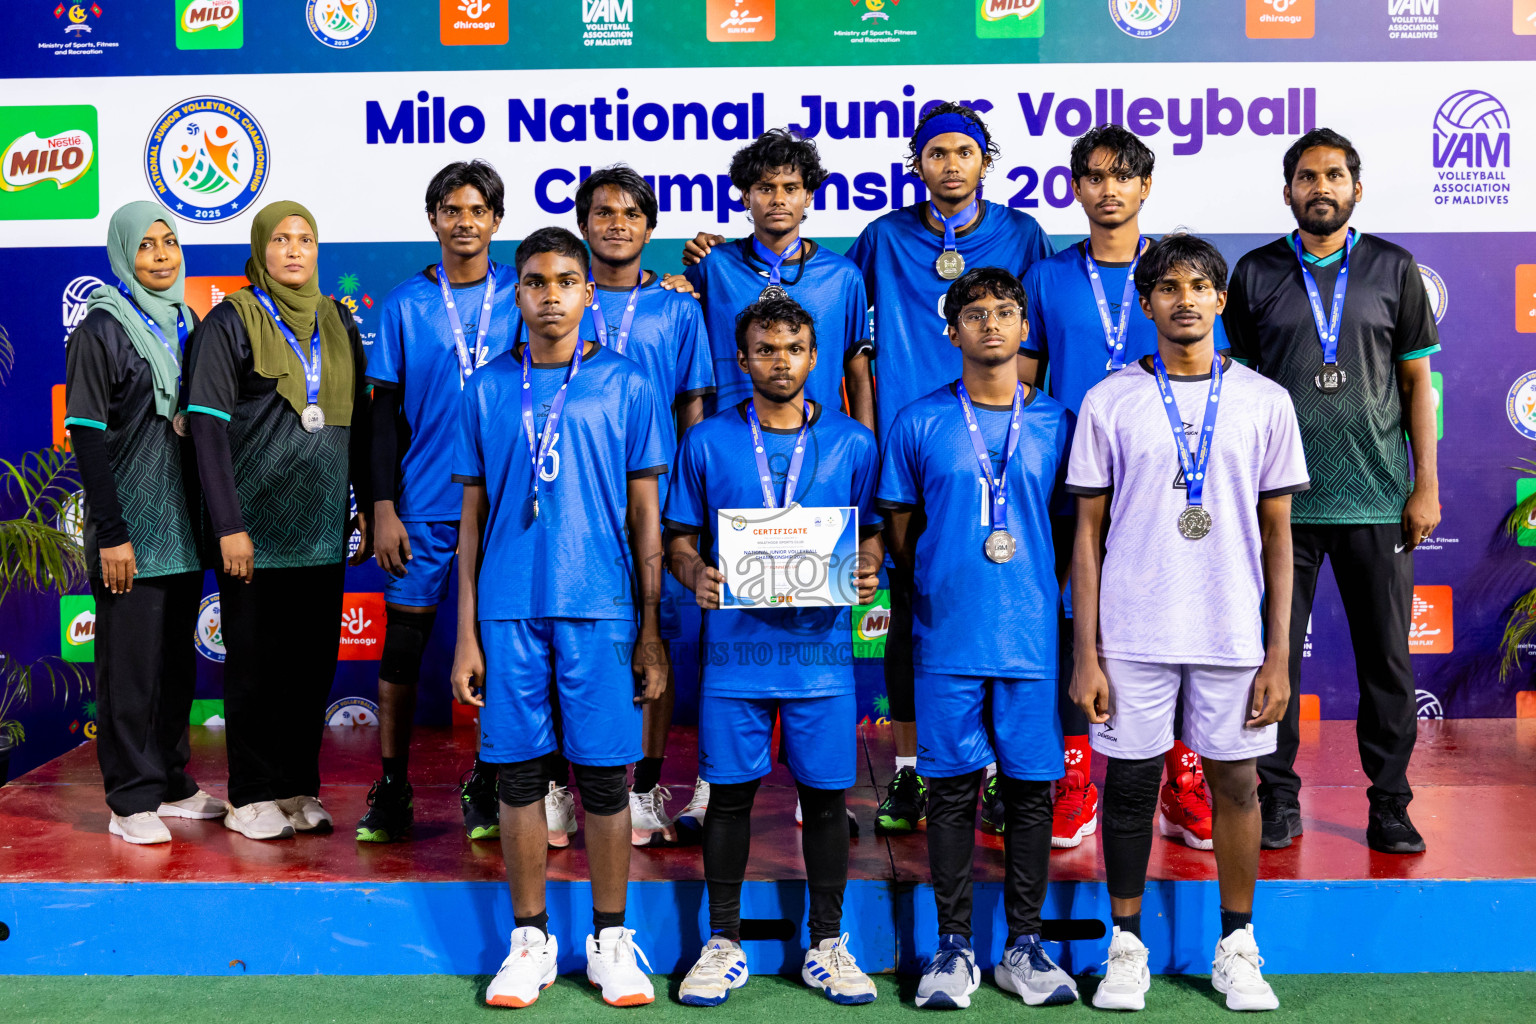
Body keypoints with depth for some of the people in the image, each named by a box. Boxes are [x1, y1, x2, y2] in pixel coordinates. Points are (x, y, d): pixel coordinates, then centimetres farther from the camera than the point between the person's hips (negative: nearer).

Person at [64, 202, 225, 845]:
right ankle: (131, 801, 7)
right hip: (129, 530, -6)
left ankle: (171, 783, 23)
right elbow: (86, 436, -11)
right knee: (129, 666, -1)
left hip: (182, 527, 6)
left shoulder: (186, 323, 12)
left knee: (177, 663, 12)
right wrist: (111, 534, -16)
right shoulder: (103, 328, -6)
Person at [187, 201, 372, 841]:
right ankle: (253, 796, 12)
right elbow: (208, 428, -8)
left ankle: (300, 787, 19)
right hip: (257, 527, -4)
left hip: (322, 526, 5)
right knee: (255, 662, 1)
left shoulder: (337, 323, 12)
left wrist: (370, 508, 11)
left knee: (314, 661, 8)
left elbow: (359, 422, 16)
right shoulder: (230, 322, -3)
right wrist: (229, 526, -14)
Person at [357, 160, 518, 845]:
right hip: (422, 506, 0)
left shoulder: (520, 299, 3)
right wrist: (383, 507, -2)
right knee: (403, 640, 2)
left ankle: (486, 788, 18)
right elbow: (385, 412, 3)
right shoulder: (404, 305, 3)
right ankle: (391, 791, 13)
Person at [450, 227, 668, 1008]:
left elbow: (646, 516, 5)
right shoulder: (486, 390, 8)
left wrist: (652, 632, 2)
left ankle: (611, 939, 19)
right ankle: (530, 940, 21)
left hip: (599, 608, -1)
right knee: (519, 774, 6)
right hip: (509, 610, 2)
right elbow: (473, 517, 10)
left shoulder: (625, 384, 4)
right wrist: (466, 635, 6)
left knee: (604, 776, 3)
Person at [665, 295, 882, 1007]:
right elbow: (679, 539, 7)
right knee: (730, 793, 6)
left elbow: (873, 536, 12)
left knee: (826, 795, 6)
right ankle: (723, 943, 21)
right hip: (735, 644, 0)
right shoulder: (707, 442, 5)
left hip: (822, 645, 0)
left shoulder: (853, 443, 6)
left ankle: (827, 945, 21)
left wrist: (868, 570, -10)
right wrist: (697, 575, -13)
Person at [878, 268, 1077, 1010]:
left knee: (1031, 786, 5)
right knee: (952, 787, 4)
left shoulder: (1057, 423, 6)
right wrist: (938, 587, 5)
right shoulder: (919, 422, 3)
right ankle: (954, 946, 16)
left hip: (1033, 635, 1)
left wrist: (1042, 589, 3)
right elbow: (901, 531, 9)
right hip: (947, 636, -1)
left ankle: (1024, 945, 18)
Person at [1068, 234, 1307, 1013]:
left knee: (1235, 780, 8)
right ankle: (1127, 945, 23)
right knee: (1129, 782, 6)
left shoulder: (1264, 402, 4)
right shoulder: (1109, 402, 1)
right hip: (1133, 633, -1)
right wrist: (1085, 654, -4)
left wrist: (1278, 655, 0)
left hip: (1234, 633, 1)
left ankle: (1236, 948, 25)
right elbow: (1088, 533, 2)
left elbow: (1277, 535, 5)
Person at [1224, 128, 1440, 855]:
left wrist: (1426, 487, 2)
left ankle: (1389, 807, 17)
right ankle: (1279, 803, 16)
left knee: (1387, 659, 5)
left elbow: (1418, 383, 8)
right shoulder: (1256, 274, 6)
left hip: (1376, 501, 1)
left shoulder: (1394, 269, 7)